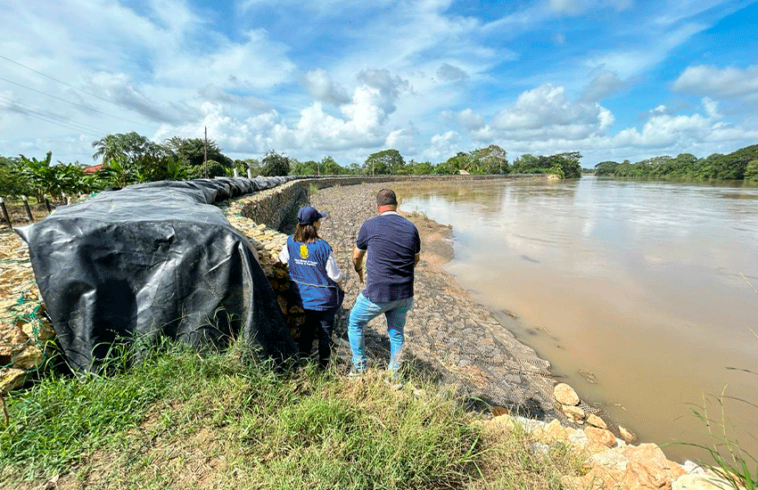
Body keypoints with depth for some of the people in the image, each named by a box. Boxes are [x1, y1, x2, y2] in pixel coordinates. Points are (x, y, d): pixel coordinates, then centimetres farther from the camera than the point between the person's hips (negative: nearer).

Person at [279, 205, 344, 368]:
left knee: (308, 323, 27)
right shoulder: (323, 247, -24)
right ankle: (324, 363, 28)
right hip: (325, 296, -5)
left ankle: (303, 353, 39)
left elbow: (282, 258, 13)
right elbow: (335, 274, -16)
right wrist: (339, 287, 4)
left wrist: (278, 262, 36)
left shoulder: (291, 241, -9)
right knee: (325, 327, 14)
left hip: (303, 295, 5)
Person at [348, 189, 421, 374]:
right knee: (397, 333, 23)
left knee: (355, 324, 20)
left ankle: (359, 369, 31)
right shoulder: (411, 227, 1)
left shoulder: (370, 225, -10)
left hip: (377, 295, -4)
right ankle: (394, 373, 39)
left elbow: (357, 256, 5)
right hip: (404, 294, 4)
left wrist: (360, 272, 26)